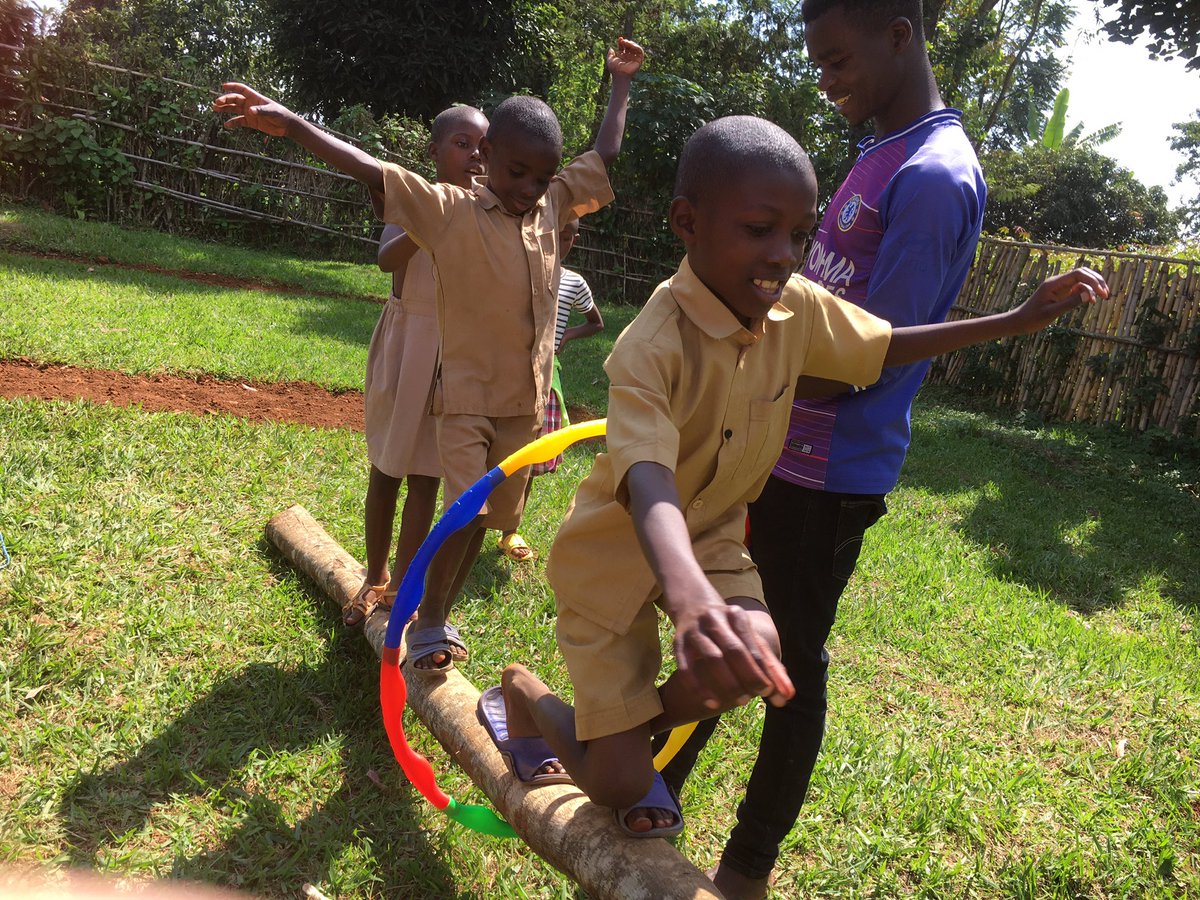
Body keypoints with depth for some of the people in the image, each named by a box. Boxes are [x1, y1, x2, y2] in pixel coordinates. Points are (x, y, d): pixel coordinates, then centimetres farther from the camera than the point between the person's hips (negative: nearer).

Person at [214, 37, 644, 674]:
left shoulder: (553, 206, 3)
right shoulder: (449, 211, -10)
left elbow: (606, 155, 15)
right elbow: (372, 171, -18)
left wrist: (622, 81, 22)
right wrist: (289, 124, -28)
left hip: (527, 398, 5)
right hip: (467, 395, -5)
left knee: (485, 517, 12)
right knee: (464, 514, -13)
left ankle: (440, 615, 29)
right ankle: (427, 621, 8)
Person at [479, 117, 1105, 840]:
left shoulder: (797, 306, -11)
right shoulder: (652, 346, -33)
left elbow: (887, 346, 6)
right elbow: (646, 480, -48)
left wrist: (1018, 319, -2)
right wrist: (690, 601, -67)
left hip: (711, 533, 6)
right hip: (617, 552, -5)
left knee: (756, 655, -26)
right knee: (617, 786, -7)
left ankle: (641, 736, 9)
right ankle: (523, 693, 28)